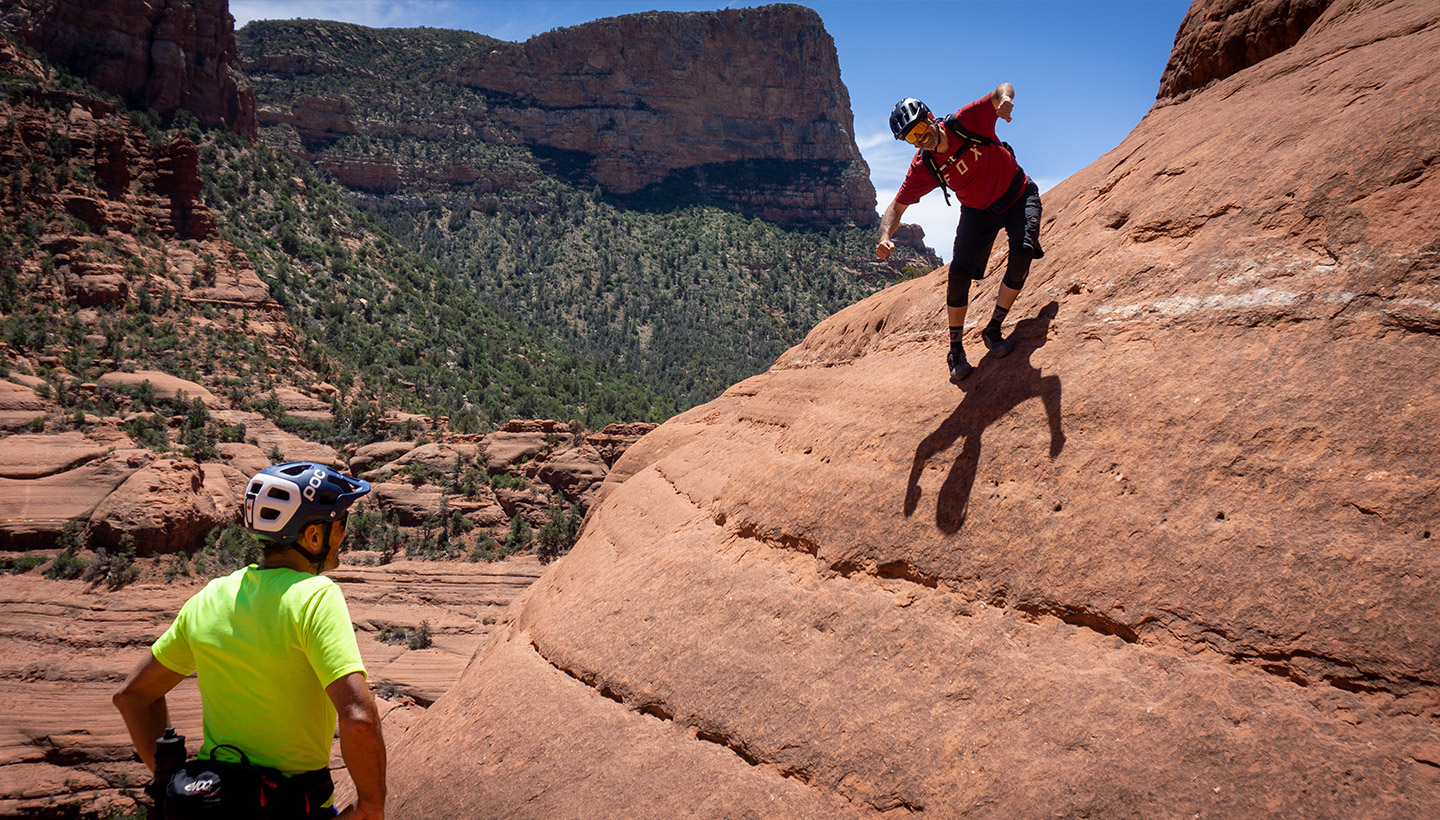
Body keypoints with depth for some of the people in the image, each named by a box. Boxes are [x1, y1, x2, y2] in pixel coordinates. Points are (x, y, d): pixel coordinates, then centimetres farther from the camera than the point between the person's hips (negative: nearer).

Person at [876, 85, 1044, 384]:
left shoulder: (967, 120, -24)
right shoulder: (923, 168, -18)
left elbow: (1003, 89, -18)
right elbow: (897, 206, -13)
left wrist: (1004, 98, -44)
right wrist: (885, 237, -33)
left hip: (1019, 195, -1)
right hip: (978, 211, 2)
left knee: (1022, 252, -28)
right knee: (959, 272, -17)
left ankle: (993, 330, -12)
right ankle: (956, 351, -1)